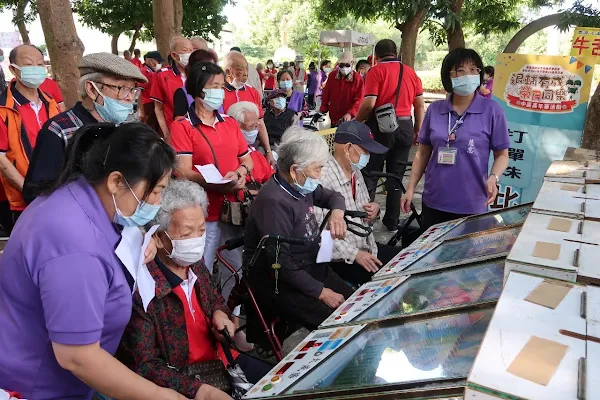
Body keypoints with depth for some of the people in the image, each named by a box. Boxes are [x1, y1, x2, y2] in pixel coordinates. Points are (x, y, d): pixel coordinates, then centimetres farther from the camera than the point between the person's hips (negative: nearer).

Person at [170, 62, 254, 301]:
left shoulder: (230, 123, 12)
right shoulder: (183, 127, -6)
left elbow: (247, 159, 16)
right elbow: (184, 173, -13)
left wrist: (241, 171, -7)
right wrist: (220, 183, -24)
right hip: (203, 214, -5)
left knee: (236, 271, 15)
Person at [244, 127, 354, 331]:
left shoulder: (302, 186, 1)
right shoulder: (274, 201, -26)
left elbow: (333, 196, 21)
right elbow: (281, 263, -27)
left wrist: (337, 212, -3)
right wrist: (321, 292, -22)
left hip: (311, 267, 9)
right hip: (278, 283, -9)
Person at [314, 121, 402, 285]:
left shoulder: (356, 173, 9)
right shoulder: (323, 178, -21)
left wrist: (374, 209, -3)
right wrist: (354, 254, -25)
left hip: (369, 249, 9)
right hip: (342, 260, -9)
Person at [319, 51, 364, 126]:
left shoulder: (357, 78, -8)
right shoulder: (332, 76, 4)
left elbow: (359, 100, -14)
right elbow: (326, 96, 10)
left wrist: (350, 113, -28)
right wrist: (322, 111, 0)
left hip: (348, 120, -4)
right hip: (333, 119, 4)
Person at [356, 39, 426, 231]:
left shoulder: (376, 71, -6)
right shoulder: (411, 72, 9)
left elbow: (369, 104, -15)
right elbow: (420, 106, 9)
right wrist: (417, 131, 17)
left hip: (381, 126, -4)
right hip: (405, 126, 5)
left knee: (370, 174, 7)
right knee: (396, 176, 11)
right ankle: (392, 221, 18)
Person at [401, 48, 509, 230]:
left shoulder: (492, 110, -6)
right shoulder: (435, 109, 2)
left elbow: (502, 154, 0)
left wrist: (493, 178, -20)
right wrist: (410, 188, 5)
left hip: (471, 204, -3)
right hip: (433, 201, 3)